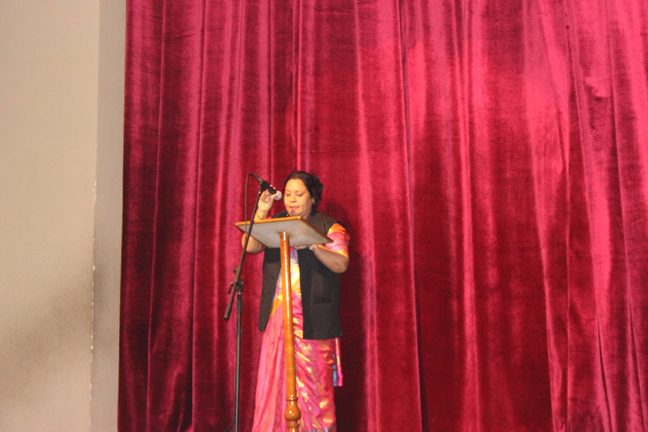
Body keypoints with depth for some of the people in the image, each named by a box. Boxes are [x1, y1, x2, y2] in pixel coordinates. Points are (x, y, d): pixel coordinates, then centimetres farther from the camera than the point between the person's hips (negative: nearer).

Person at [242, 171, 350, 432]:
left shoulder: (329, 227, 5)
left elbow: (341, 264, -9)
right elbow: (250, 246, 2)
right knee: (274, 383, 2)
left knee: (313, 385, -4)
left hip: (312, 321, -3)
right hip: (277, 317, 3)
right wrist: (261, 212, -7)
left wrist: (311, 244, -23)